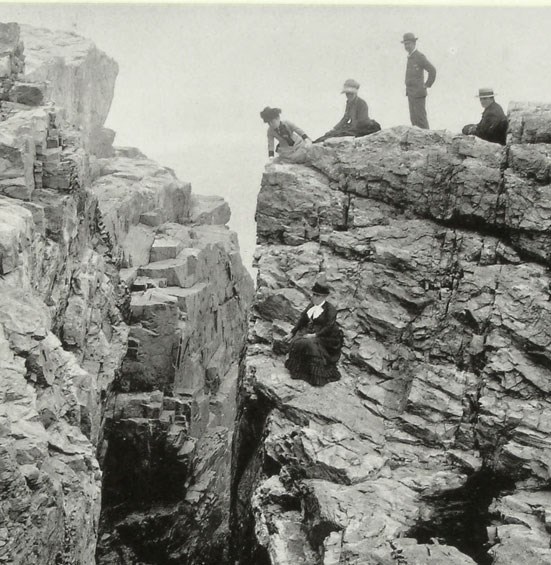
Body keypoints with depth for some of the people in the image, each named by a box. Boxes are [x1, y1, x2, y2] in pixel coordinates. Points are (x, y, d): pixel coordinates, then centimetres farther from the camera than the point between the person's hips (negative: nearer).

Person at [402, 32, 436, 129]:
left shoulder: (420, 56, -14)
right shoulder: (410, 56, 15)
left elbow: (432, 70, -20)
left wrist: (427, 84, -14)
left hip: (418, 93, -9)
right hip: (411, 93, 9)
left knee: (421, 118, -6)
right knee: (414, 118, 9)